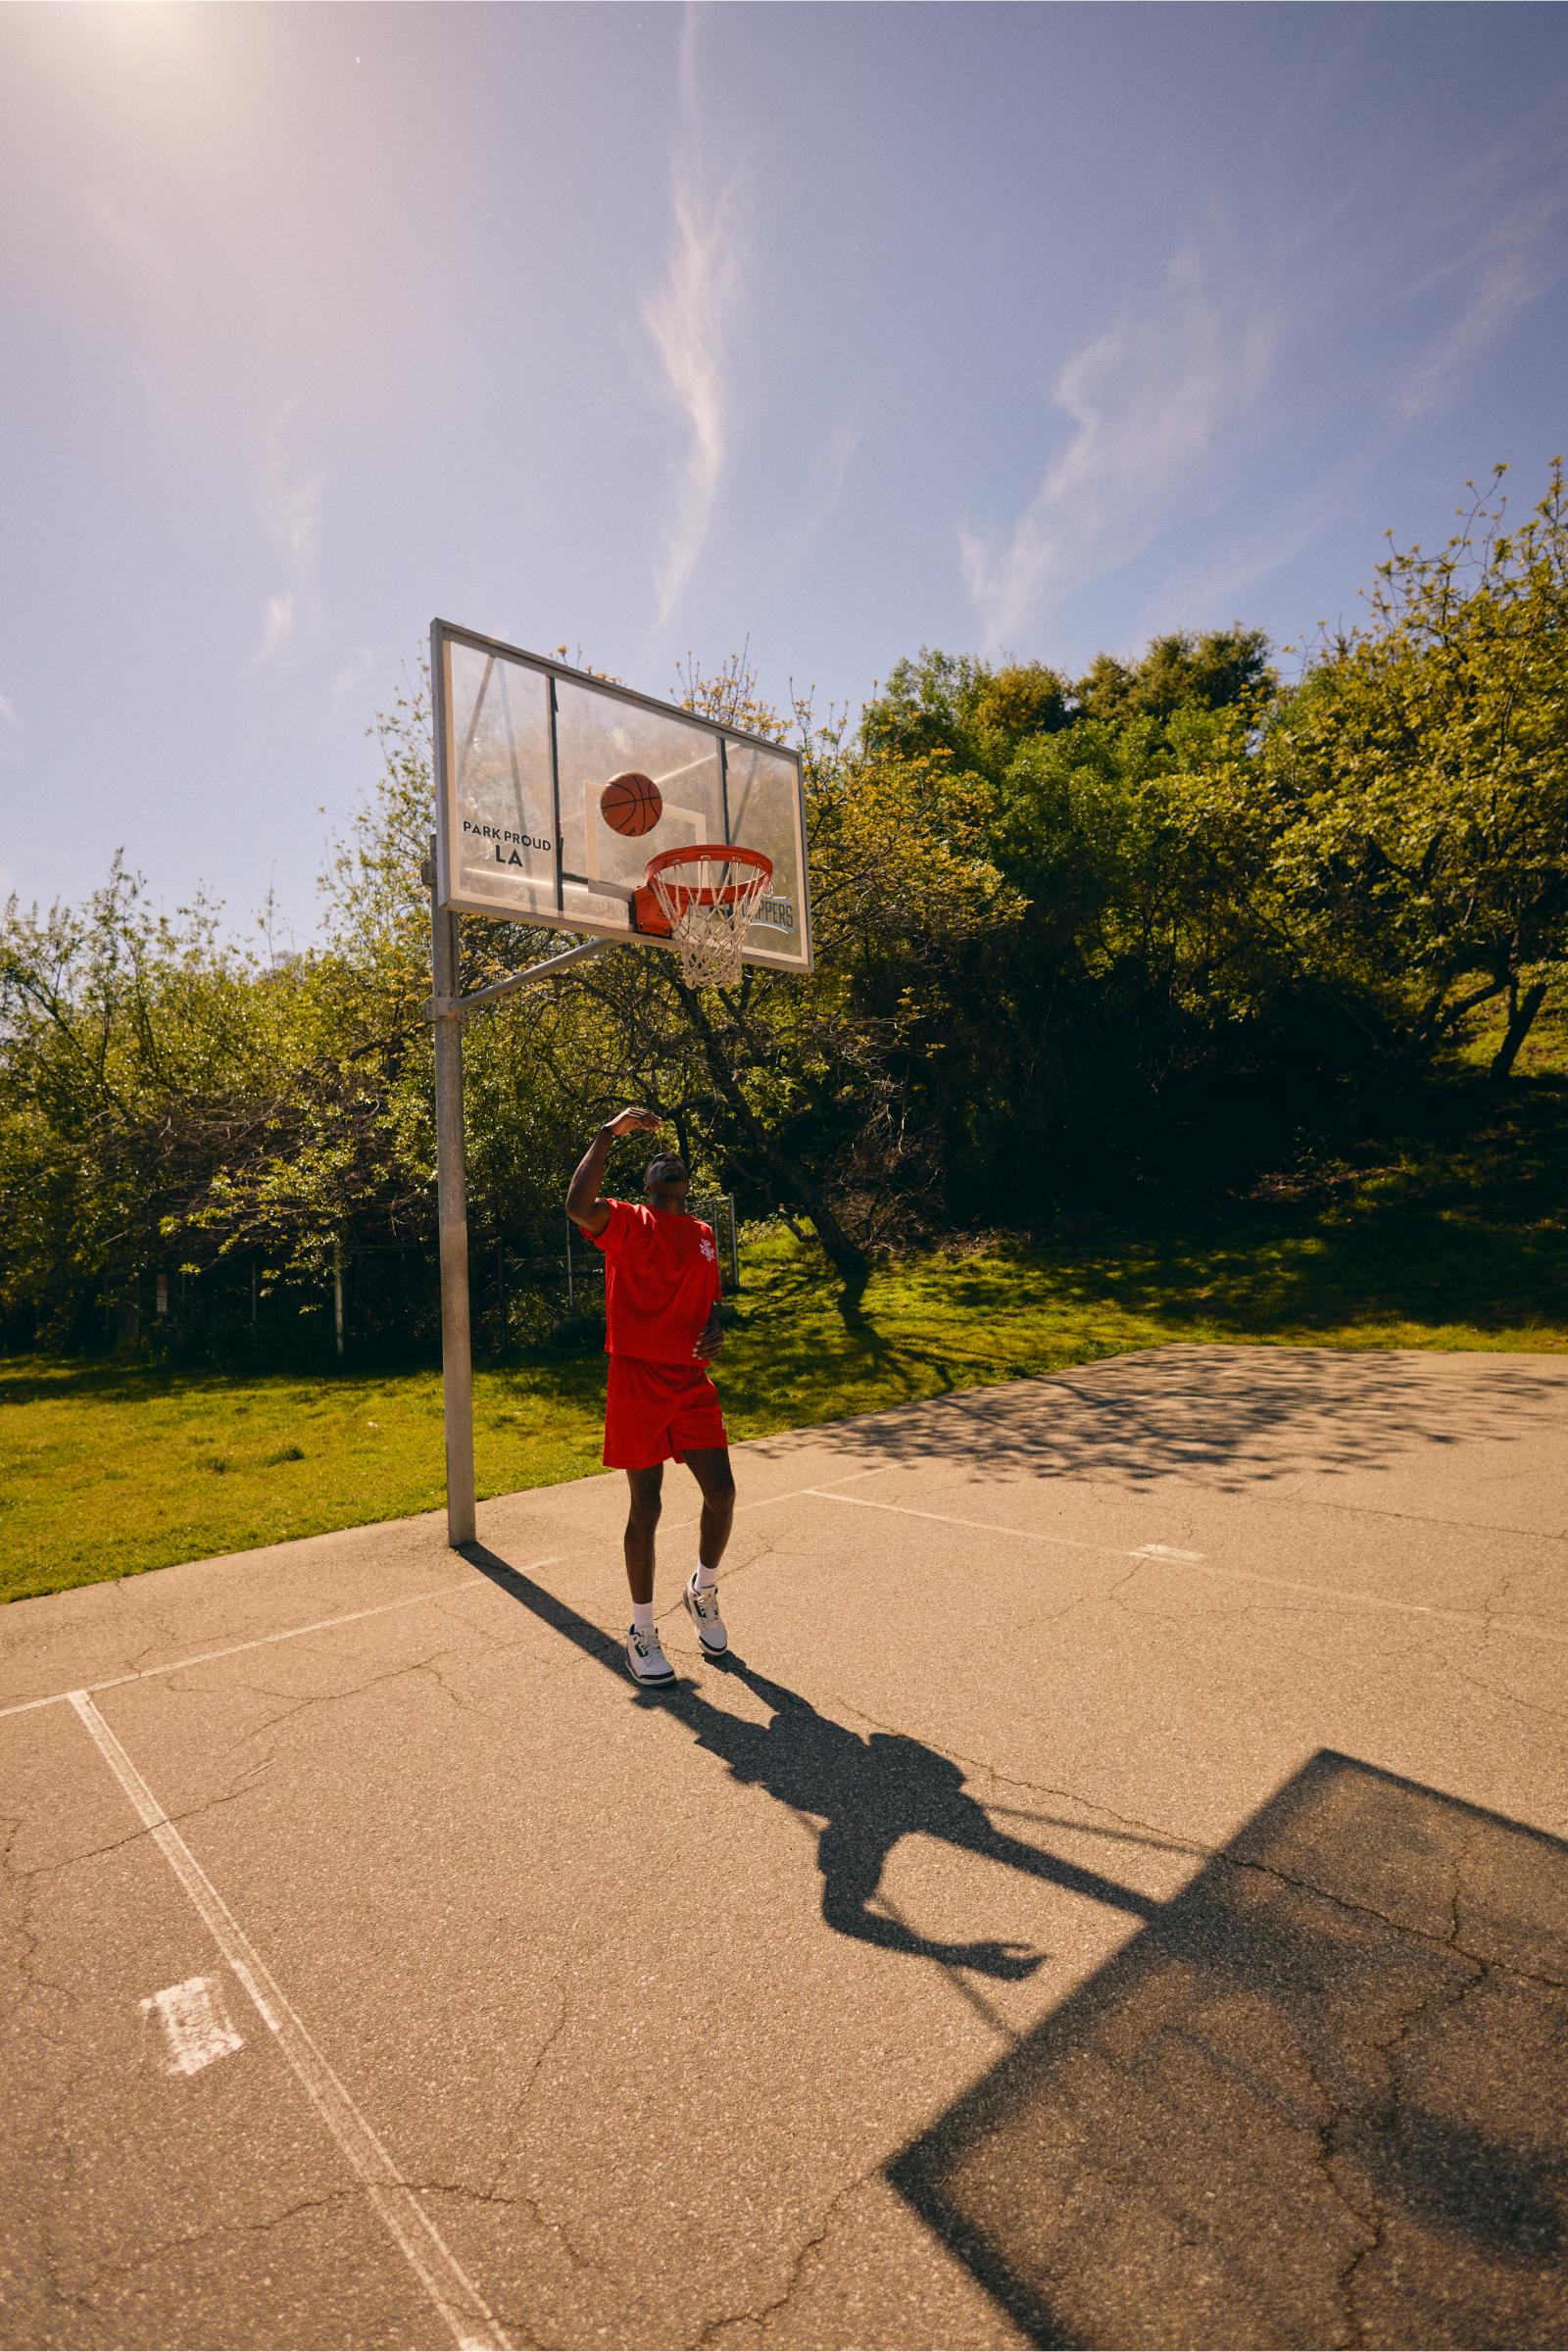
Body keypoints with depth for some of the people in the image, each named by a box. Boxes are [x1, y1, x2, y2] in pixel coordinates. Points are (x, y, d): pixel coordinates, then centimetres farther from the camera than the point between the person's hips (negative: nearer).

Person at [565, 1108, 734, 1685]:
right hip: (638, 1379, -5)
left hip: (692, 1379, 5)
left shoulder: (703, 1234, 14)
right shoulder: (627, 1222, -4)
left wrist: (715, 1333, 1)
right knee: (646, 1507, 2)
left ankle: (703, 1590, 30)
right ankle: (642, 1631, 21)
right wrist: (609, 1132, -23)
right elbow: (577, 1206, -27)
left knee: (721, 1493, 0)